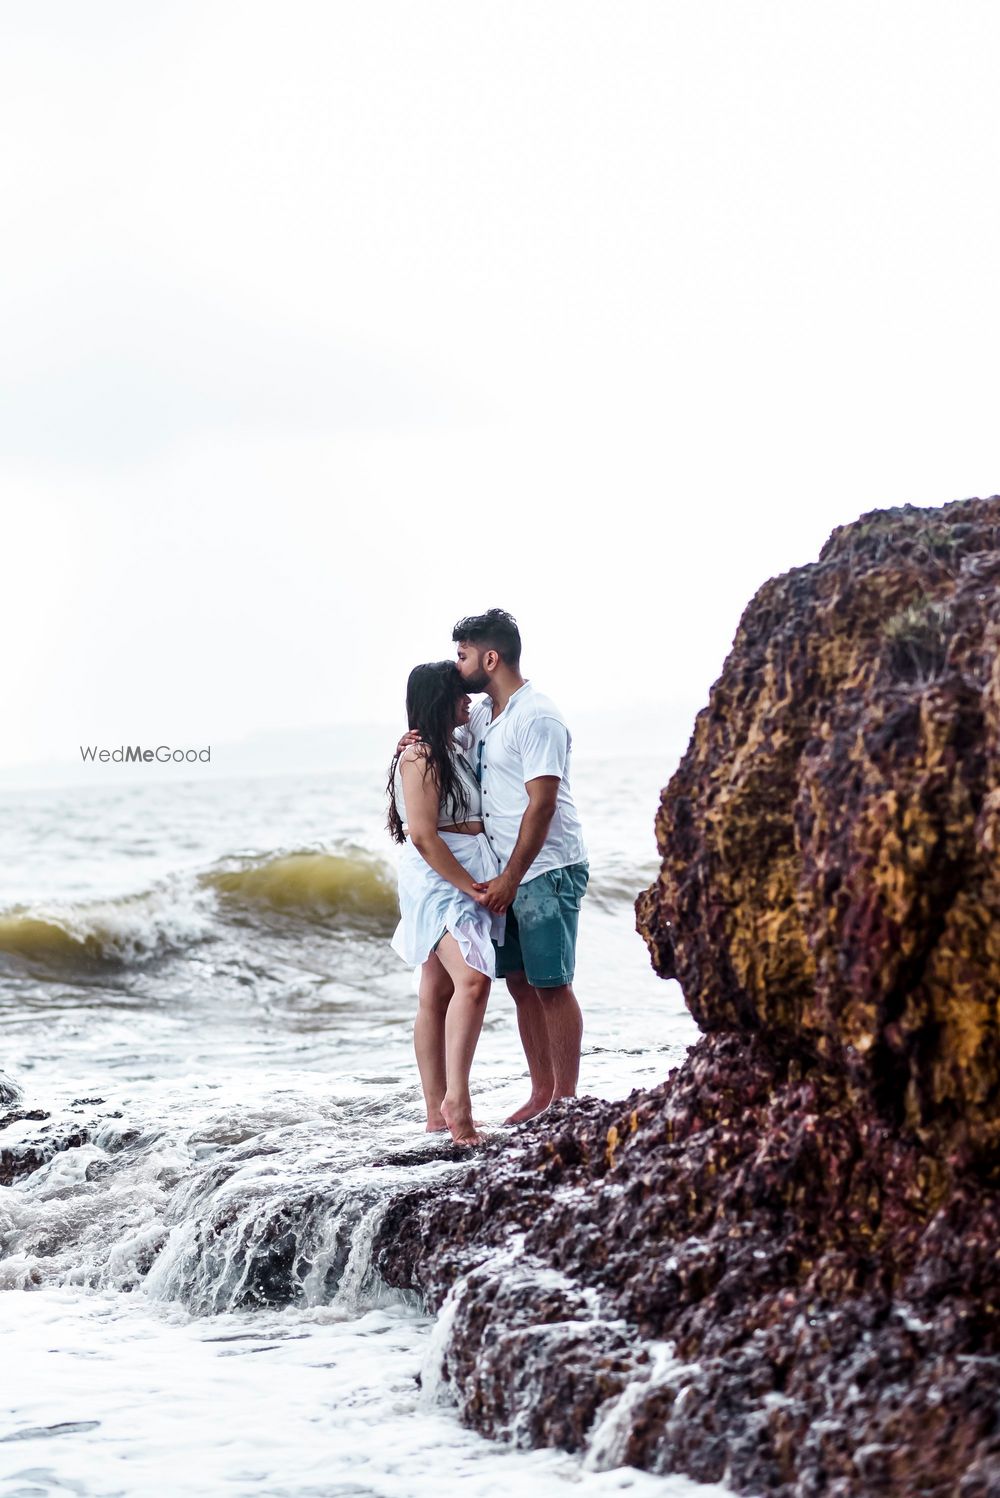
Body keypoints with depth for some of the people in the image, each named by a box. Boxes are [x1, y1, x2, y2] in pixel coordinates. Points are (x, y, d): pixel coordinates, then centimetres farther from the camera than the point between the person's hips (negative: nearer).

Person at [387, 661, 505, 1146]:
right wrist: (471, 887, -18)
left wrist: (485, 884, 12)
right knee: (471, 980, -26)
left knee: (438, 995, 8)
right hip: (437, 881, -10)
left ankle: (439, 1114, 8)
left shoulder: (451, 751, 19)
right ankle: (456, 1098, -31)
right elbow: (422, 835, -19)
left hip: (467, 879, 10)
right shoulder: (420, 756, -12)